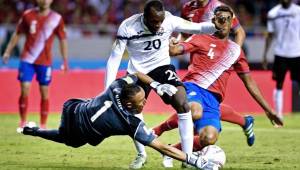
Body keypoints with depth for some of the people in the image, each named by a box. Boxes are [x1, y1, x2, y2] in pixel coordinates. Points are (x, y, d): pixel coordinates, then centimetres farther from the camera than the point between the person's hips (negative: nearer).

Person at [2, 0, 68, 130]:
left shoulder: (56, 19, 0)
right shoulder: (28, 15, 2)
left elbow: (63, 40, 4)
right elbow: (17, 34, 10)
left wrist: (65, 61, 1)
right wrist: (8, 52, 7)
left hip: (45, 62, 0)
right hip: (27, 59, 0)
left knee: (44, 94, 2)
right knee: (24, 90, -8)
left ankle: (43, 125, 11)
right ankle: (22, 122, 4)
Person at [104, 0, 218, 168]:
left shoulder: (169, 21, -21)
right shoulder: (128, 27, -23)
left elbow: (196, 28, -15)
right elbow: (115, 58, -16)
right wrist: (108, 90, -20)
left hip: (161, 66, 0)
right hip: (137, 71, 0)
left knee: (183, 105, -19)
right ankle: (141, 155, 24)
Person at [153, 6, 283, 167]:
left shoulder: (236, 50, 21)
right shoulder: (201, 39, 9)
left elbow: (249, 82, 24)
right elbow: (174, 50, -5)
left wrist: (267, 109, 22)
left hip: (213, 99, 4)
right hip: (192, 87, -4)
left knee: (209, 139, -25)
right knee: (195, 113, -41)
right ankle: (156, 131, -15)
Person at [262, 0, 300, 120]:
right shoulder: (273, 13, 2)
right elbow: (270, 35, 8)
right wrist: (265, 55, 4)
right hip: (280, 54, 0)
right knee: (279, 85, 2)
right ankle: (278, 114, 7)